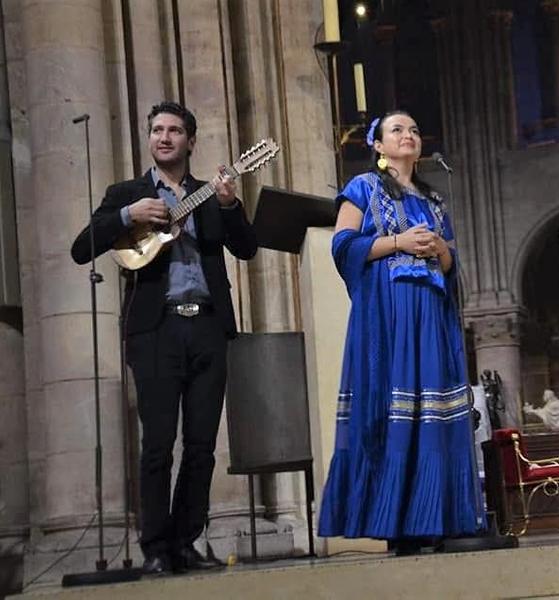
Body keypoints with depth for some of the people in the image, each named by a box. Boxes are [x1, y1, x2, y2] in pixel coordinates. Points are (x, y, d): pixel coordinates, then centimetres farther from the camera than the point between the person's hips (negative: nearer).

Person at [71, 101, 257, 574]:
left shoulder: (210, 195, 17)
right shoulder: (126, 195, 12)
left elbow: (246, 249, 7)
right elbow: (81, 250, 2)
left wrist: (230, 205, -9)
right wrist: (127, 216, -10)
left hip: (207, 326, 3)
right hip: (157, 327, -2)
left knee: (201, 443, 2)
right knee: (158, 442, -7)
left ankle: (185, 544, 10)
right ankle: (156, 549, -1)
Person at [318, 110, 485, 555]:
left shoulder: (433, 200, 23)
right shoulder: (364, 189, 7)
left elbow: (450, 266, 22)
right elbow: (344, 245, -5)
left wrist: (440, 248, 0)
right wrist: (398, 242, -12)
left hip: (430, 315, 6)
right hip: (384, 313, -5)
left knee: (429, 409, -2)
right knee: (389, 410, -12)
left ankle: (424, 520, -2)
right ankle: (392, 521, -13)